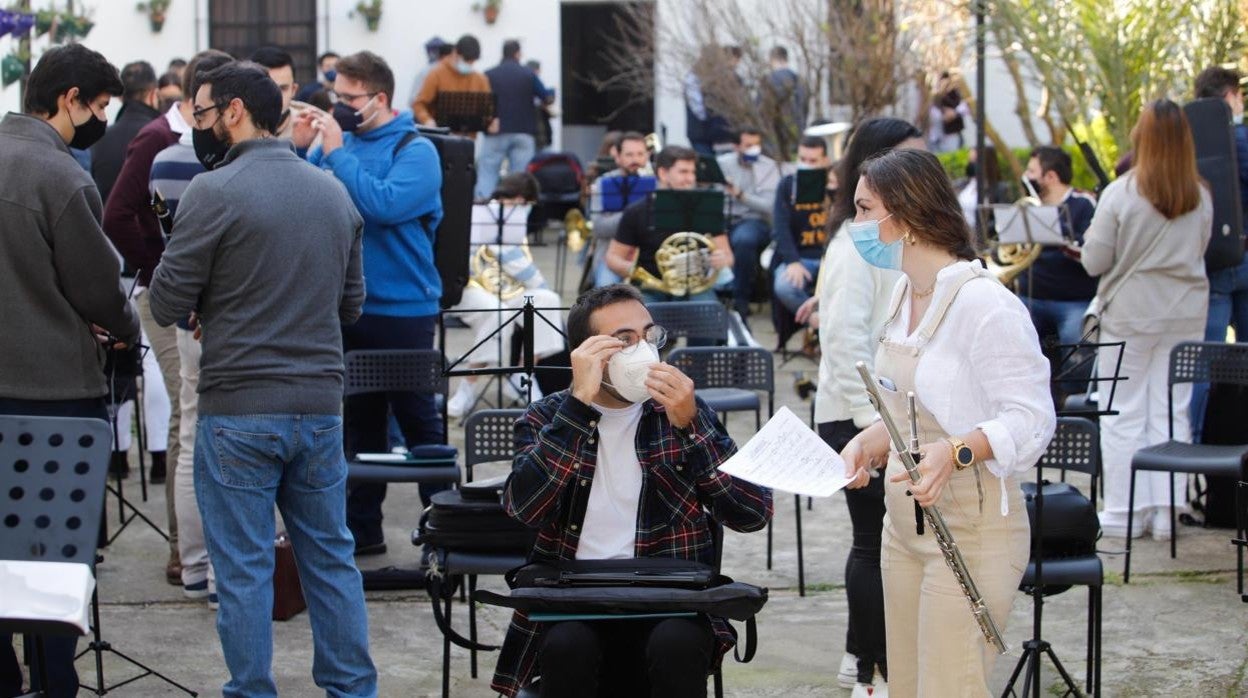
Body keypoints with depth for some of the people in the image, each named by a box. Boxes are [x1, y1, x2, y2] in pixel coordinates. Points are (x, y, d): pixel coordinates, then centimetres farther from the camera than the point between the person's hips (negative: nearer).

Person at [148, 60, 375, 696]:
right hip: (321, 404, 6)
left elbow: (166, 304, -9)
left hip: (239, 409, -6)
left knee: (243, 568, 2)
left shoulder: (214, 192, -12)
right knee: (331, 557, 14)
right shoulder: (334, 192, 9)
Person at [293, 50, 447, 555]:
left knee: (418, 420, 0)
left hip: (401, 309, -6)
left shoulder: (415, 151, -9)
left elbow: (383, 205, -25)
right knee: (359, 420, 13)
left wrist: (335, 152, -21)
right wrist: (301, 150, -7)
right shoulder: (342, 142, 8)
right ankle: (362, 527, 20)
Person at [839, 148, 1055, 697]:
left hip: (972, 530, -9)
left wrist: (955, 452, -36)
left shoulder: (985, 305, -19)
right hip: (905, 522, 9)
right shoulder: (905, 293, 9)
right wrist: (872, 441, 4)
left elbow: (1031, 419, -21)